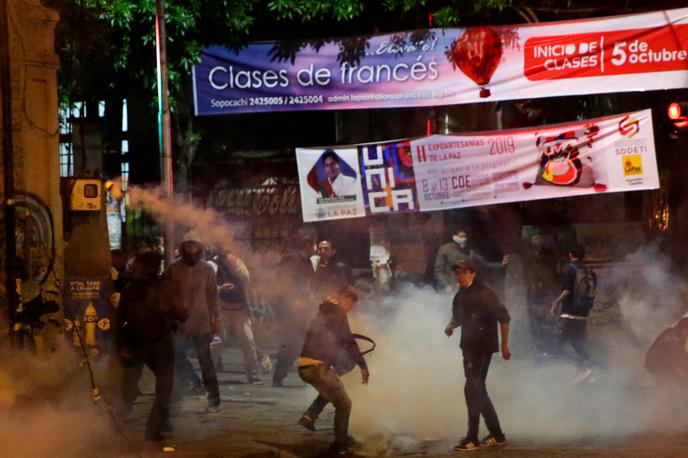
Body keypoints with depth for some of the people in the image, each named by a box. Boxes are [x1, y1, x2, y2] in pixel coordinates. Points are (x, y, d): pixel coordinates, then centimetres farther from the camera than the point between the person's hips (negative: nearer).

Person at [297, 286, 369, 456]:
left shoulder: (324, 312, 22)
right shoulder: (337, 312, -6)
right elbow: (348, 341, -11)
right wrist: (363, 366, -7)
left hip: (304, 367, 9)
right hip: (317, 367, -9)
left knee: (333, 385, 33)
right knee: (344, 404, 2)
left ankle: (309, 416, 16)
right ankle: (341, 447, 6)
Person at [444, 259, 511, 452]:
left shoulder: (484, 294, -16)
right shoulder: (460, 295, 8)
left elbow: (504, 317, -16)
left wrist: (504, 345, -14)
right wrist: (451, 326, 5)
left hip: (482, 347, -9)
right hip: (469, 347, 9)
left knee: (472, 389, -11)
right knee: (478, 390, 14)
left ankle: (472, 439, -6)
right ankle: (497, 435, 23)